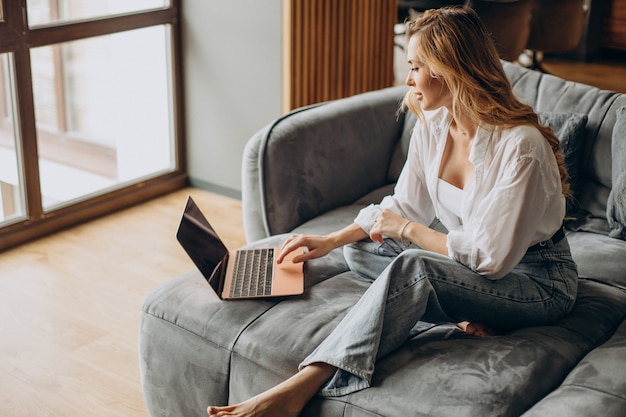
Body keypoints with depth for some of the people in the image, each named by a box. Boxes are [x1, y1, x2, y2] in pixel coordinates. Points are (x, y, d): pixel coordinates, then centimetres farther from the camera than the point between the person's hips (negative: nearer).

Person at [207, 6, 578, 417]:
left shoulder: (520, 146, -27)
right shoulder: (432, 124, -4)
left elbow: (491, 257, -26)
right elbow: (403, 205, 8)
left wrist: (408, 230, -16)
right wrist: (330, 240, 0)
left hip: (540, 281, -8)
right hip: (474, 257, 8)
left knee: (411, 267, -34)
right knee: (360, 247, 0)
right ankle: (467, 309, -15)